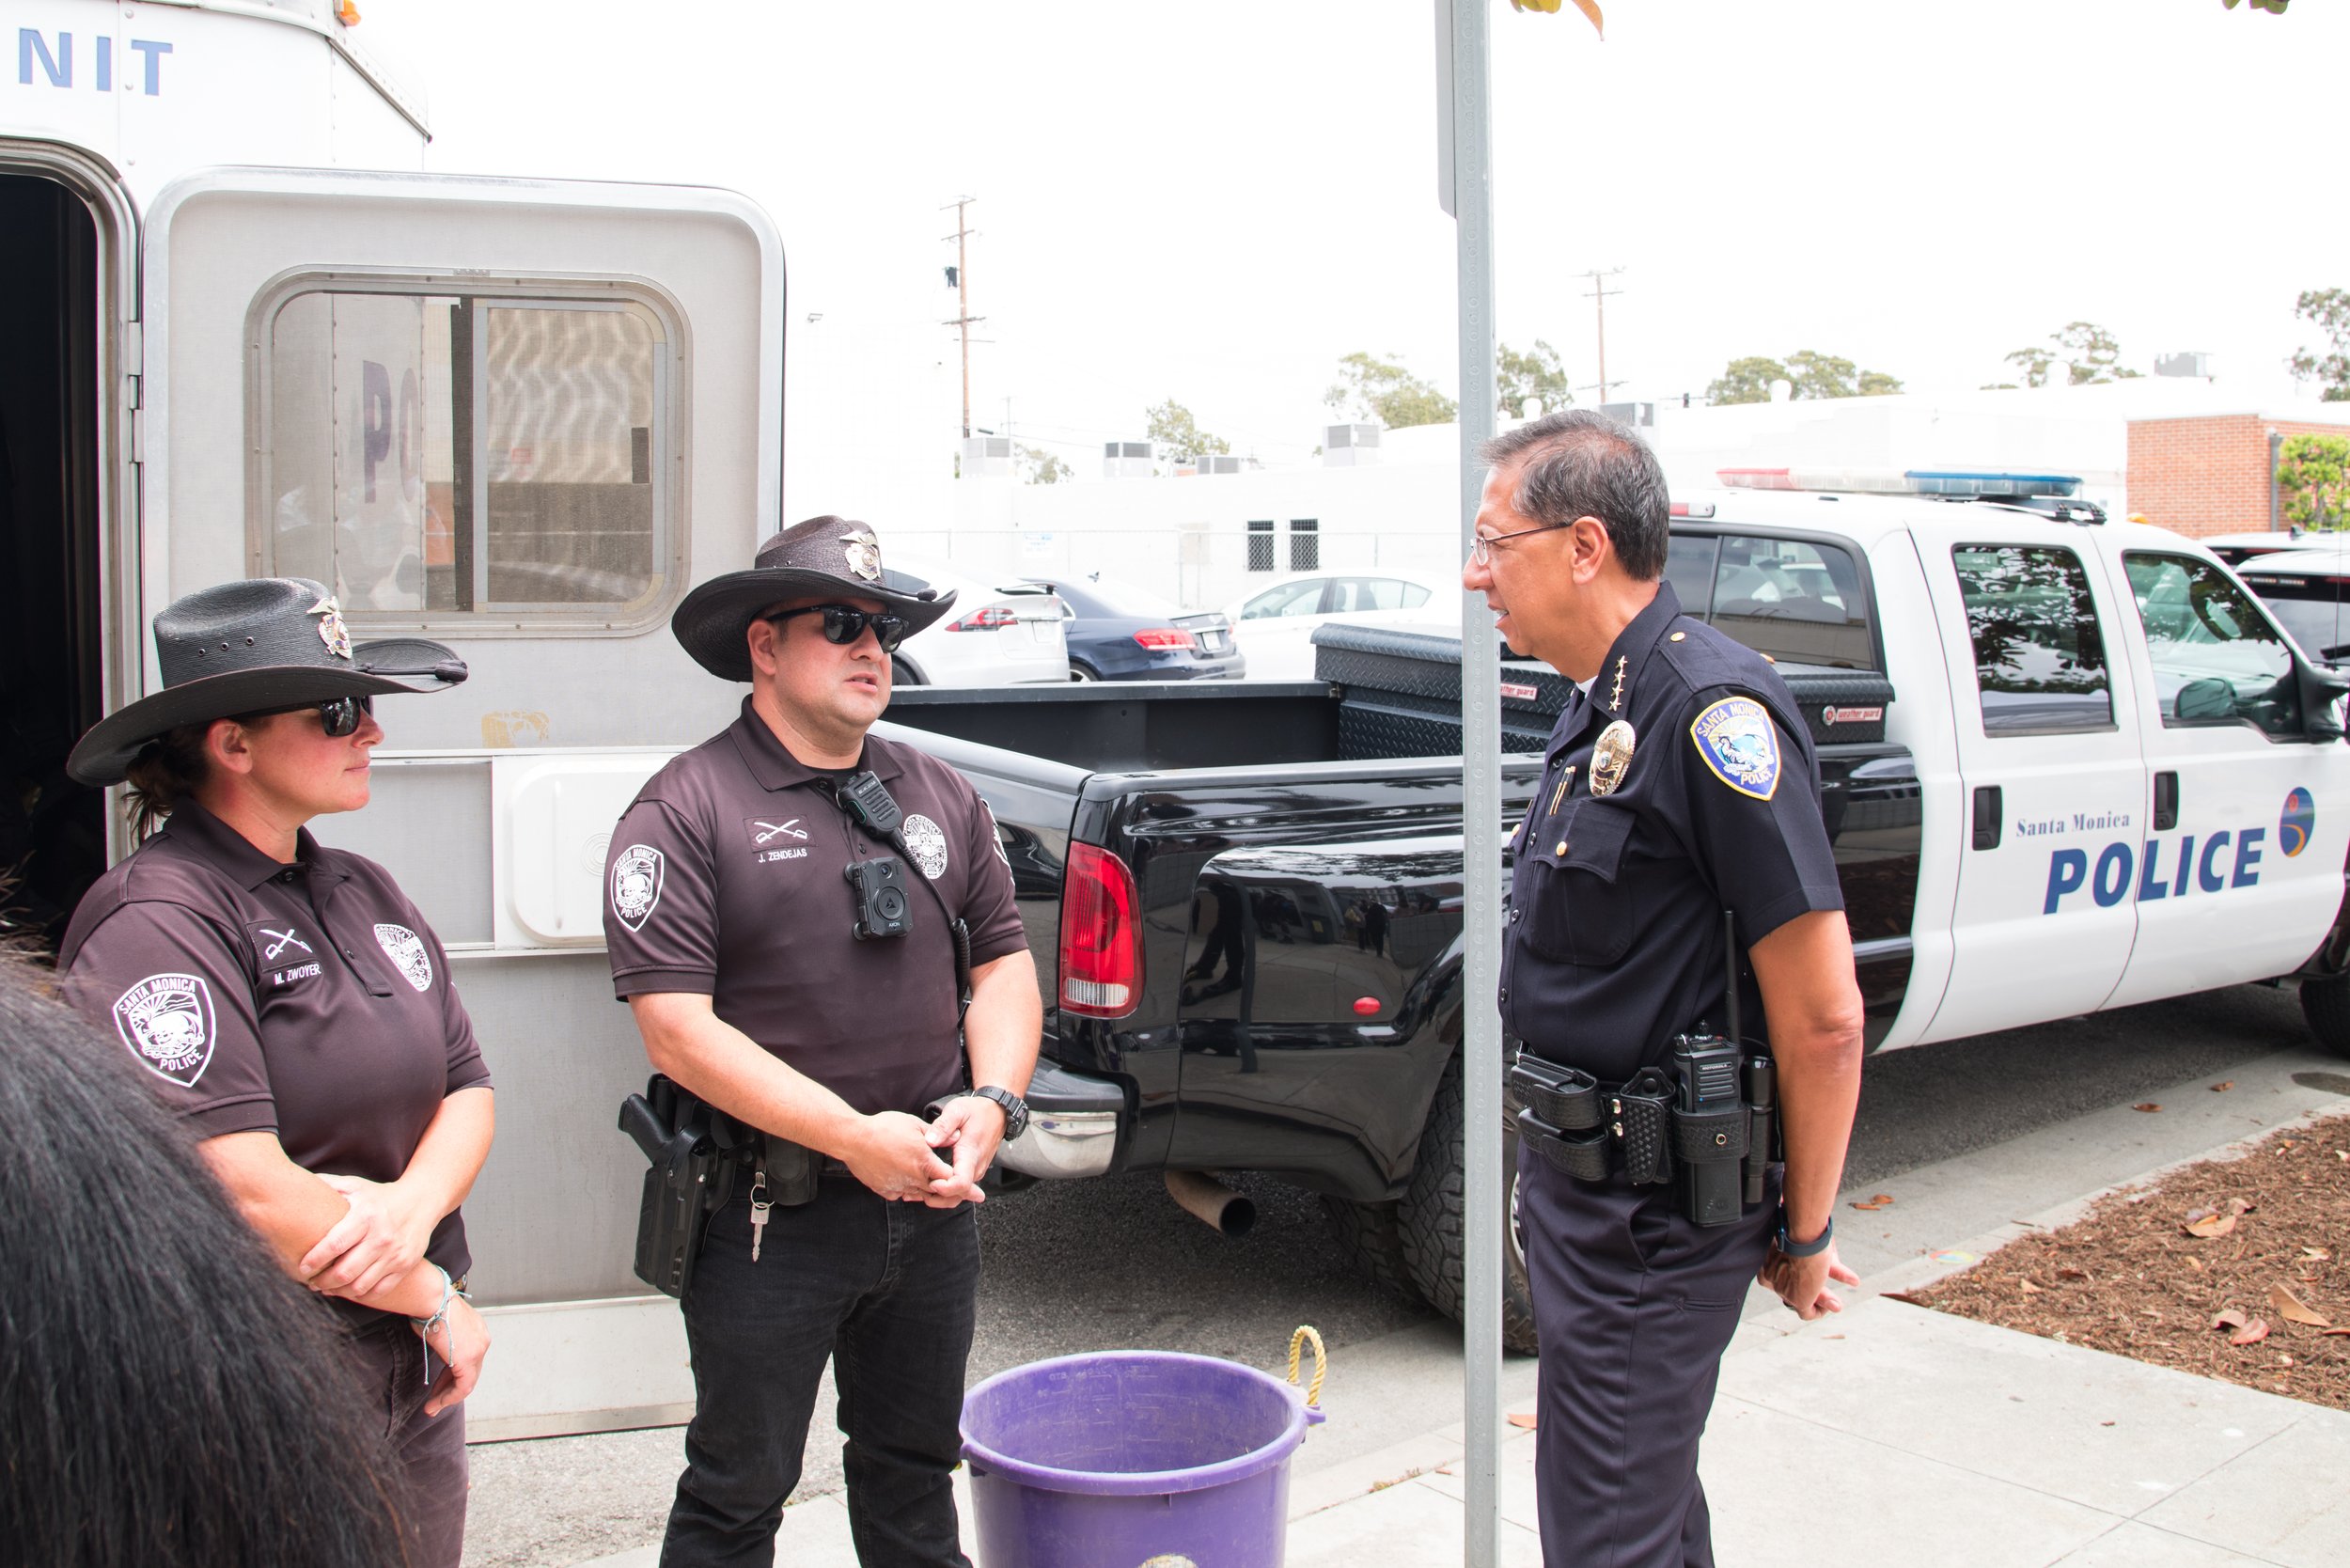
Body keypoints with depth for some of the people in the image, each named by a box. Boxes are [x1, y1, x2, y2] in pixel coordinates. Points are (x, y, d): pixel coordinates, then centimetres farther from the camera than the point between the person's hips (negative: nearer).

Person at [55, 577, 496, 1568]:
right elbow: (245, 1191, -22)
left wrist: (415, 1204, -13)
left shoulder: (364, 892, 8)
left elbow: (467, 1085, 7)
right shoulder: (159, 922, -16)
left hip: (412, 1375, 7)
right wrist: (434, 1299, -11)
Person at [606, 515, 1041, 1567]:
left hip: (933, 1204, 5)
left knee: (915, 1473, 22)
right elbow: (677, 1029, -17)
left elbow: (1003, 962, 11)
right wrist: (856, 1138, -22)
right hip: (769, 1221, -5)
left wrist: (992, 1103, -8)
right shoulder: (687, 808, -10)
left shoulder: (939, 795, 8)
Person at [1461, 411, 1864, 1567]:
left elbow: (1823, 1017, -21)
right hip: (1581, 1172, 9)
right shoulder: (1605, 702, 8)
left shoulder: (1711, 709, -22)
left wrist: (1805, 1232, -11)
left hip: (1654, 1211, -9)